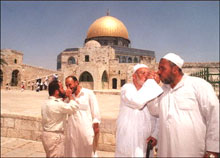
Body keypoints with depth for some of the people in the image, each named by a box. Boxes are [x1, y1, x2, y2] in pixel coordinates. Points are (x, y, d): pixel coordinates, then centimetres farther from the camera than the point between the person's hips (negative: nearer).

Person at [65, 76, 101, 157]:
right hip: (72, 131, 4)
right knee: (72, 152, 11)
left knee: (88, 153, 7)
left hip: (86, 131, -3)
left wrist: (96, 128, -5)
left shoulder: (89, 93, -2)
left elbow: (95, 113, -2)